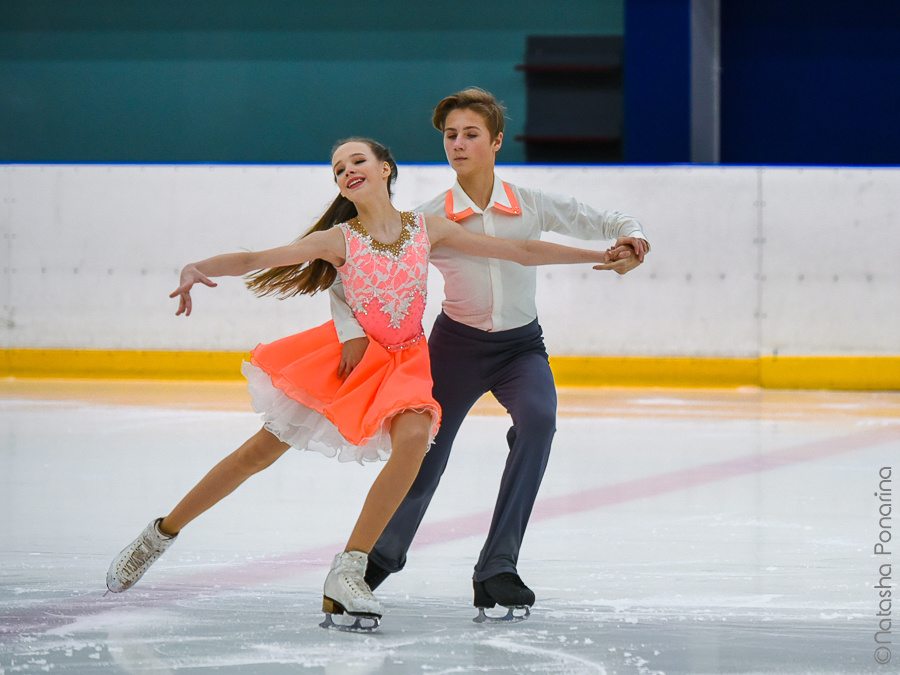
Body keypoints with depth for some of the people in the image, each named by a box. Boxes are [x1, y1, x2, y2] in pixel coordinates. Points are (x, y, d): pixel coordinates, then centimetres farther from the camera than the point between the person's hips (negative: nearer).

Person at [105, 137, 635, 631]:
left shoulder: (427, 229, -3)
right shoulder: (339, 240, -9)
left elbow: (519, 251, 0)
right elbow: (252, 260, -16)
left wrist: (601, 255, -1)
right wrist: (197, 268, -35)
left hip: (404, 362, 1)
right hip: (350, 354, -1)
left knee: (414, 438, -29)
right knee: (263, 450, -1)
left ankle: (348, 571, -27)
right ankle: (160, 534, 17)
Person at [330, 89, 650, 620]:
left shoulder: (532, 206, -8)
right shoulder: (429, 221, -12)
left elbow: (605, 223, 4)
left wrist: (629, 238, -18)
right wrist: (353, 331, -23)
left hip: (522, 345, 0)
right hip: (457, 344, 0)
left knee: (538, 418, -29)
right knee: (426, 452, 0)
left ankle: (497, 567, -27)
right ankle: (380, 559, 33)